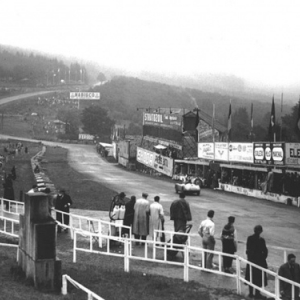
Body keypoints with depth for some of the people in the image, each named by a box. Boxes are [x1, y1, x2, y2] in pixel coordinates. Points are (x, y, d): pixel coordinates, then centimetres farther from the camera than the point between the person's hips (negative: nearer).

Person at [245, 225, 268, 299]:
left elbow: (247, 249, 3)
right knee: (259, 278, 7)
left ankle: (251, 293, 23)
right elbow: (265, 251, -15)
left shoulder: (249, 238, -4)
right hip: (259, 260, -5)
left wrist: (249, 255, 14)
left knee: (251, 277, 15)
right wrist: (263, 257, 1)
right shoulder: (261, 240, -18)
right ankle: (257, 293, 12)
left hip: (251, 259, 5)